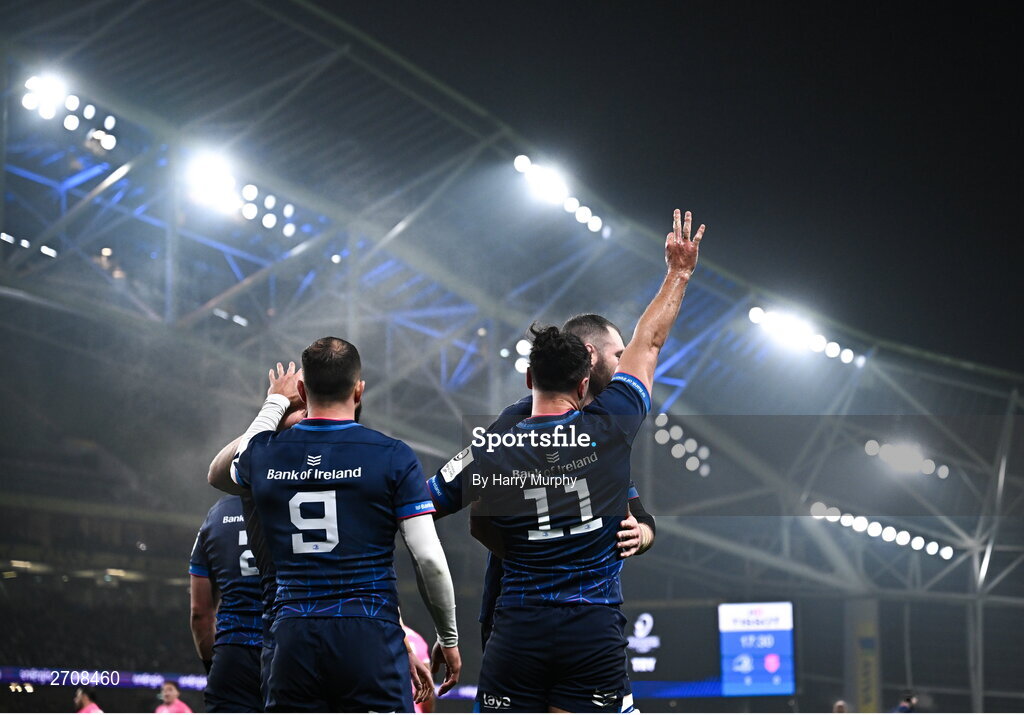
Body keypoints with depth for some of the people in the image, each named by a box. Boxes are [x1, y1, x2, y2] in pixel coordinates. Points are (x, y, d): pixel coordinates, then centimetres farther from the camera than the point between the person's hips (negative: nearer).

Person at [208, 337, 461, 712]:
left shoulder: (265, 455, 7)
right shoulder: (392, 456, -2)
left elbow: (218, 475, 34)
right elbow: (428, 559, -4)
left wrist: (275, 405, 41)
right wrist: (449, 638, 9)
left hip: (294, 639, 3)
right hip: (370, 639, -3)